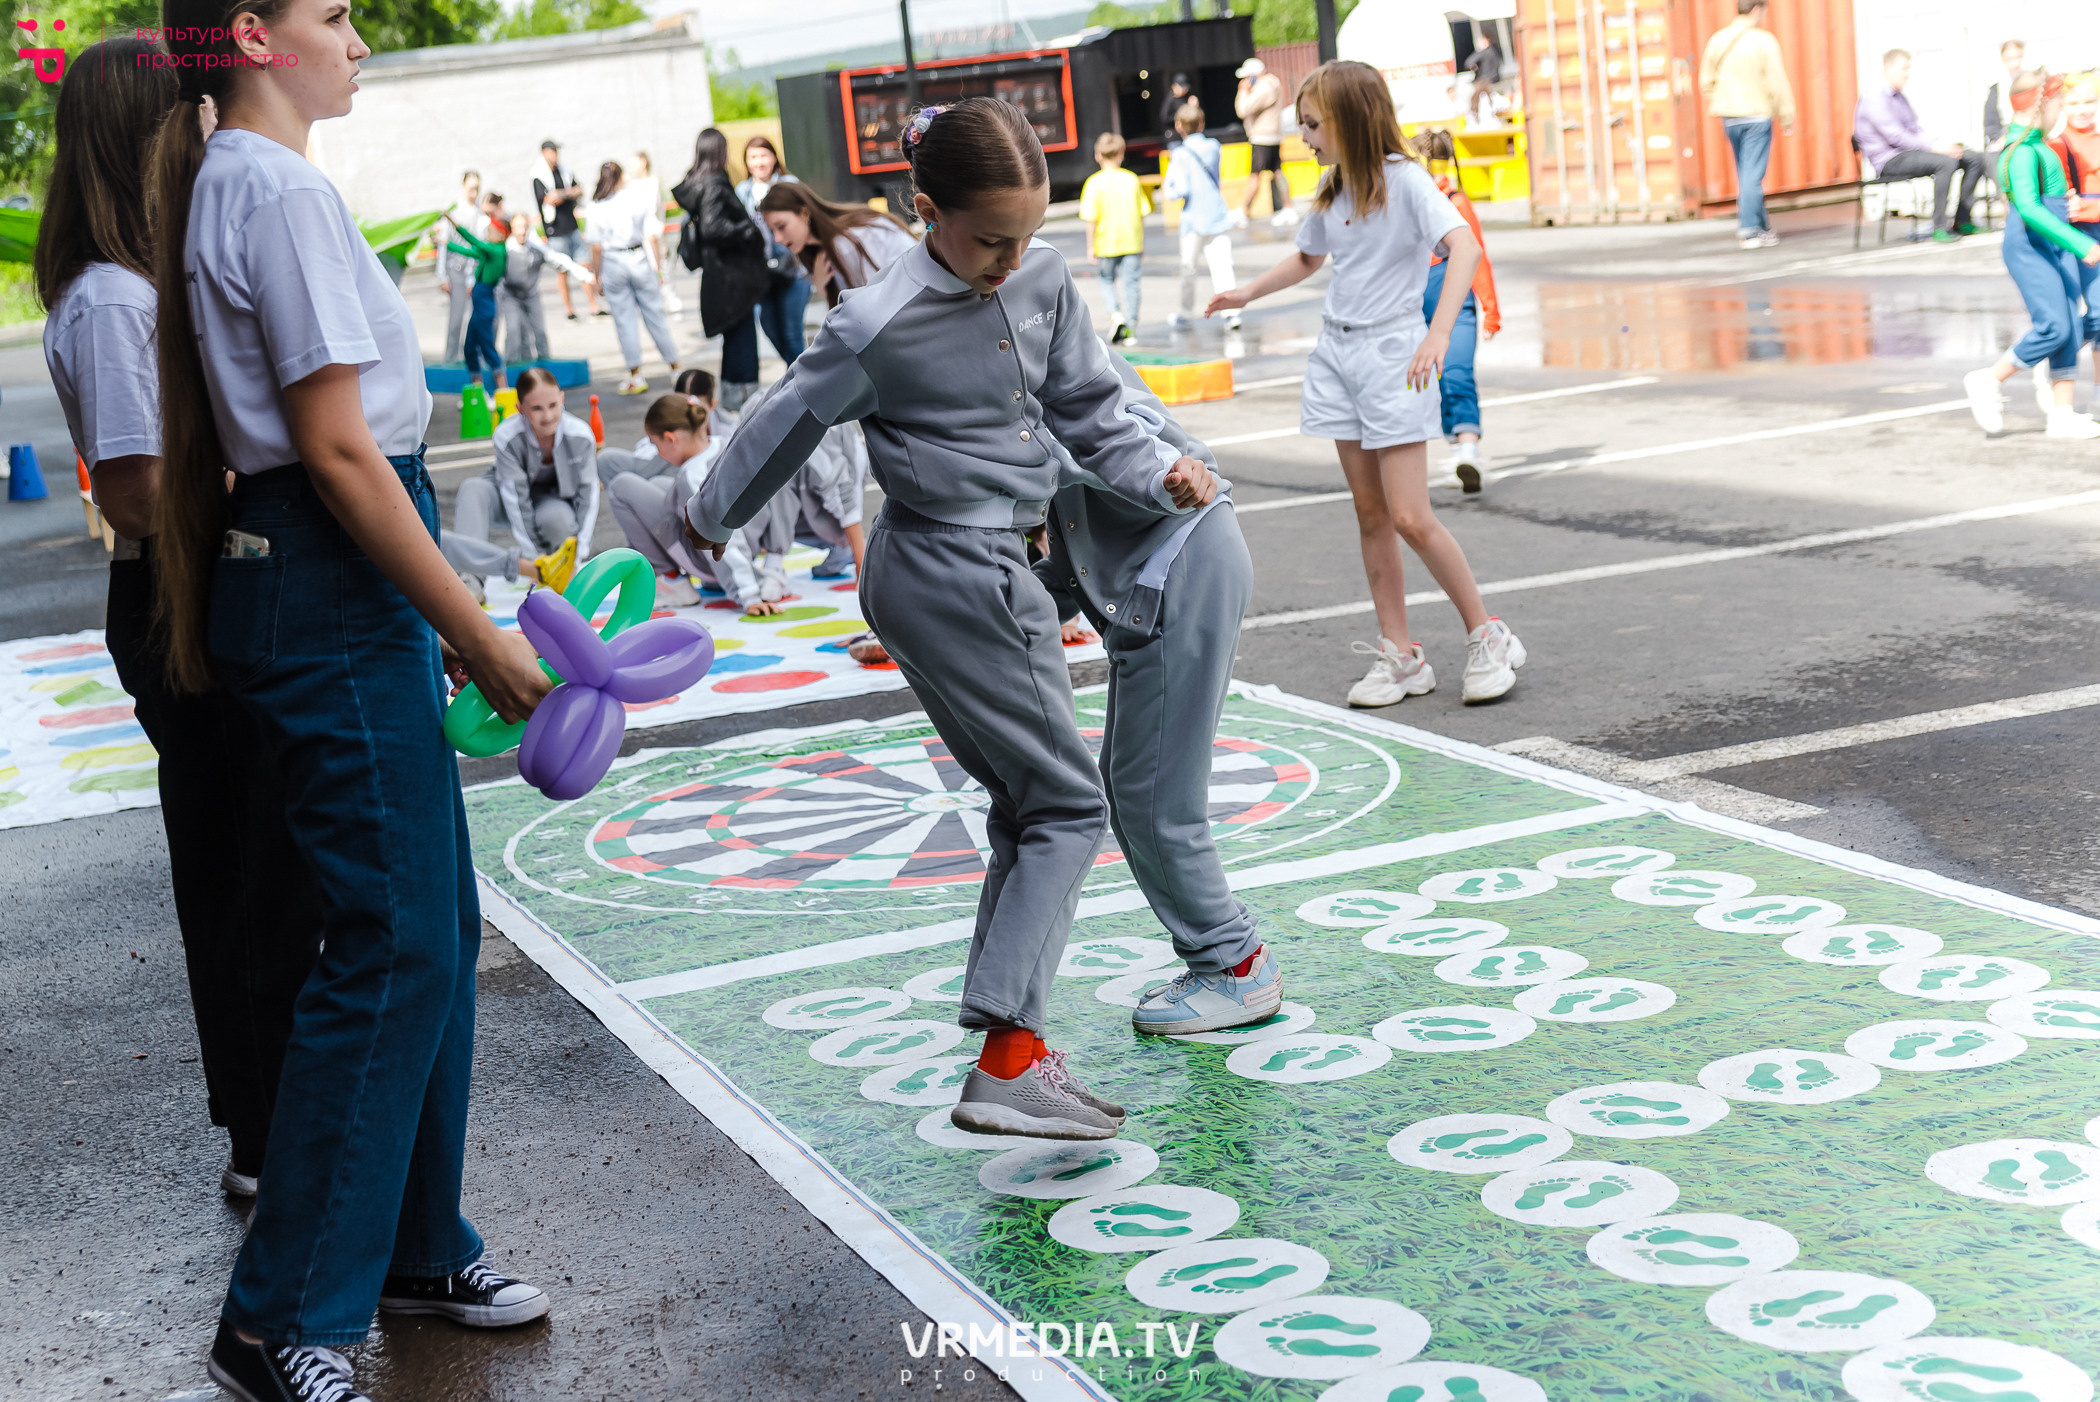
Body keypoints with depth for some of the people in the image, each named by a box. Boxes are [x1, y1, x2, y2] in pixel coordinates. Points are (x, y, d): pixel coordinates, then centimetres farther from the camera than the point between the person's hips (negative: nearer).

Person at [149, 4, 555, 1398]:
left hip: (305, 581, 10)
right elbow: (337, 448, -19)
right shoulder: (287, 194, -15)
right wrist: (480, 635, -17)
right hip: (338, 591, -10)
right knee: (395, 946, -6)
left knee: (435, 929, 15)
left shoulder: (228, 185, 16)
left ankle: (418, 1245, 28)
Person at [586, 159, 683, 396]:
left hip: (612, 263, -1)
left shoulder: (596, 207, -6)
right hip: (638, 259, 1)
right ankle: (675, 369, 15)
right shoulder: (637, 198, -4)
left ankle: (636, 375, 4)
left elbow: (596, 247, -6)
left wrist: (597, 275, 3)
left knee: (625, 319, 4)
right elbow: (651, 237, -3)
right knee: (654, 314, 9)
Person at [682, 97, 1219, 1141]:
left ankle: (1014, 1050, 18)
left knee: (1028, 809, 12)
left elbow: (1087, 414, 11)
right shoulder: (883, 327, -18)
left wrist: (1157, 475, -7)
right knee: (1067, 806, -6)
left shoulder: (1043, 279, 1)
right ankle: (1008, 1066, -9)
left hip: (995, 567, 8)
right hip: (956, 576, -8)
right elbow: (785, 426, -4)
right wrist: (707, 524, 10)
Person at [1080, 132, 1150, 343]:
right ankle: (1130, 327, 6)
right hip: (1132, 242, 2)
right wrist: (1141, 243, 15)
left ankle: (1116, 313, -7)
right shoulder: (1132, 180, 0)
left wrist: (1091, 246, -4)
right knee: (1131, 282, 6)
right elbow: (1141, 213, 5)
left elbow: (1091, 217, -12)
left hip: (1106, 244, -2)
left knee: (1107, 280, 15)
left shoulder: (1094, 183, -10)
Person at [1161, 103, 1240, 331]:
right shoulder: (1214, 146, 5)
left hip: (1195, 218, -4)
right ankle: (1231, 311, -15)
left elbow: (1182, 190, -15)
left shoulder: (1180, 154, -10)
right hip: (1220, 216, 4)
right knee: (1222, 265, -1)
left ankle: (1186, 315, 21)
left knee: (1188, 266, 10)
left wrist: (1165, 192, 5)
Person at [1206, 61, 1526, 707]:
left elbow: (1464, 246, -27)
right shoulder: (1331, 188, 10)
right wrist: (1247, 294, 27)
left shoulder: (1404, 179, -13)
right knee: (1370, 513, 7)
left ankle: (1487, 639, 5)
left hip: (1392, 354, -7)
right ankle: (1399, 655, 12)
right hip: (1337, 351, 7)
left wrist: (1439, 333, -38)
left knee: (1410, 517, -10)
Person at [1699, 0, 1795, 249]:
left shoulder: (1717, 40, 7)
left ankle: (1762, 228, 19)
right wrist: (1787, 118, -4)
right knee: (1753, 176, -4)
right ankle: (1750, 231, -5)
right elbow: (1778, 83, -11)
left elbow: (1706, 82, 12)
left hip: (1729, 118, 6)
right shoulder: (1763, 41, -10)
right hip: (1757, 116, -6)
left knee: (1745, 175, 13)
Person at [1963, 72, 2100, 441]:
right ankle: (1988, 381, 3)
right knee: (2053, 327, -14)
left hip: (2055, 245, 10)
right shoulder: (2022, 151, -17)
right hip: (2030, 247, -9)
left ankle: (2062, 415, 5)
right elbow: (2028, 208, -28)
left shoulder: (2037, 144, 14)